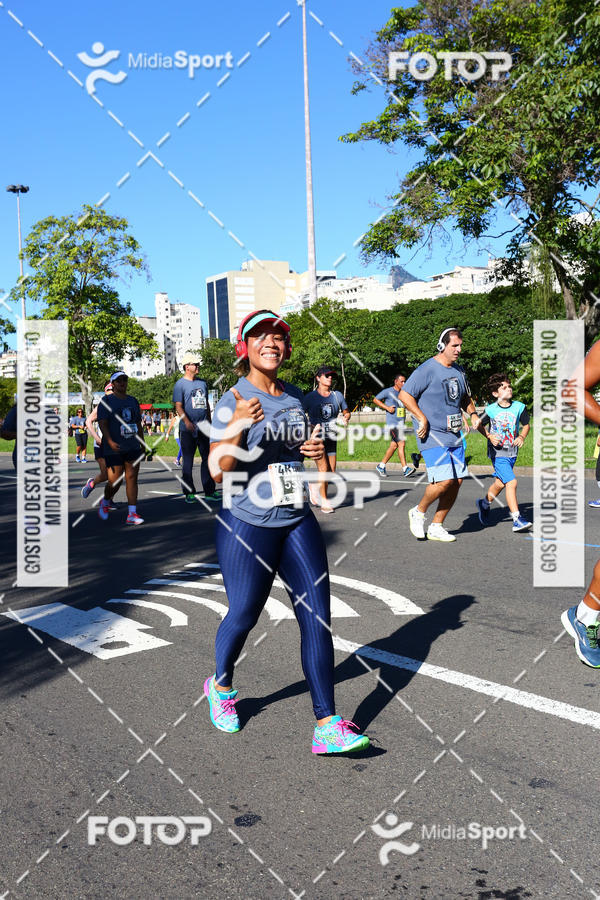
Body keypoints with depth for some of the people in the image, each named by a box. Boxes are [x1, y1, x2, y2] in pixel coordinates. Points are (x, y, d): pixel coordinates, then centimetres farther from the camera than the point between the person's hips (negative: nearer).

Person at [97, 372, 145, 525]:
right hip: (113, 449, -4)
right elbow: (102, 424, -12)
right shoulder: (106, 401, -2)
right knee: (114, 481, -4)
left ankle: (132, 514, -2)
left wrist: (143, 445, 17)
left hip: (132, 447, 5)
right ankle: (105, 502, 28)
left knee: (132, 478, -4)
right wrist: (110, 441, -26)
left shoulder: (133, 401, 15)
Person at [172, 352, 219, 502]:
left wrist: (209, 422, 19)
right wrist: (187, 422, -27)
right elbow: (178, 406, -12)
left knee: (208, 459, 4)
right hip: (187, 430, -5)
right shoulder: (180, 384, -4)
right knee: (188, 461, 2)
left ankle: (209, 491, 10)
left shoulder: (202, 383, 16)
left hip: (203, 428, 6)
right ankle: (189, 493, 9)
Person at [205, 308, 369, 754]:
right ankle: (221, 687, 39)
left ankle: (327, 726, 3)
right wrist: (238, 424, -33)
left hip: (298, 521, 5)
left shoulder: (296, 397, 8)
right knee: (243, 616, 7)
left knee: (318, 616, -2)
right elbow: (218, 470, -18)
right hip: (247, 525, -5)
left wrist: (317, 451, 1)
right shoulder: (233, 400, -10)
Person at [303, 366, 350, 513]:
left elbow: (346, 412, 18)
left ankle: (314, 485, 31)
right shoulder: (310, 397, -3)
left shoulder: (337, 395, 7)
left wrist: (346, 418, -3)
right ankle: (323, 500, 3)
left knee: (332, 472, 3)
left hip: (331, 438, 4)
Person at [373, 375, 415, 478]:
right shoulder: (388, 391, -3)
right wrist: (387, 407, -9)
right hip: (392, 423, -7)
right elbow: (375, 400, 1)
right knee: (401, 444, -15)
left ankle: (381, 466, 18)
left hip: (401, 423, 7)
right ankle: (405, 469, -15)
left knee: (394, 446, 6)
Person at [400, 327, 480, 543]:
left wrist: (473, 414, 11)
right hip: (432, 436, -8)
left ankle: (436, 527, 16)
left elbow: (465, 397, 30)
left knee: (457, 481, 3)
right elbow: (404, 395, -11)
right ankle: (418, 512, 9)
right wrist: (422, 418, -17)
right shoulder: (427, 369, -10)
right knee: (444, 481, -17)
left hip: (454, 436, 8)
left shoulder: (458, 371, 15)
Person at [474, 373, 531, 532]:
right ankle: (517, 520, -15)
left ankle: (484, 503, 45)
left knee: (500, 483, 16)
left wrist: (522, 437, -5)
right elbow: (480, 424, 8)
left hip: (512, 452, 5)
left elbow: (526, 425, 13)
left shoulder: (518, 407, 0)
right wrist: (489, 436, -9)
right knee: (511, 482, -17)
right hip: (498, 452, -5)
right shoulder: (491, 409, -7)